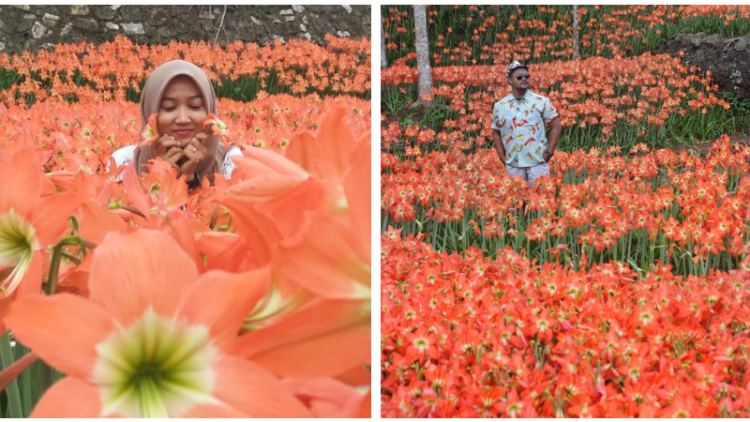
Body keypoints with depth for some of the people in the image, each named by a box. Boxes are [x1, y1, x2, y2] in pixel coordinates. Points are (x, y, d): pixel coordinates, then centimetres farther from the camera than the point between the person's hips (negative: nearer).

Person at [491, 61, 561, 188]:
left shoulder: (541, 101, -1)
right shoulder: (500, 106, 4)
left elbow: (556, 127, 2)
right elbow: (496, 133, 15)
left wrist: (548, 153, -5)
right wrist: (502, 157, 6)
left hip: (538, 163, -2)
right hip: (513, 165, 2)